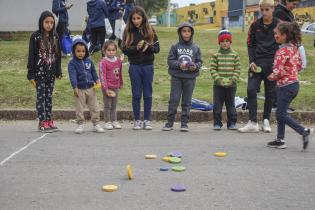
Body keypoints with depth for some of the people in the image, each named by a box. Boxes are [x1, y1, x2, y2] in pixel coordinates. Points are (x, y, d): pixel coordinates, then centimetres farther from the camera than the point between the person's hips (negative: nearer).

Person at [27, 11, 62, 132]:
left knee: (49, 96, 10)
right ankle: (42, 122, 3)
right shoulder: (35, 37, -9)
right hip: (40, 72, -4)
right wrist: (31, 74, -12)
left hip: (51, 72, 4)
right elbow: (31, 56, -9)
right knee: (41, 96, 0)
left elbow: (58, 55, 10)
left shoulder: (55, 36, 4)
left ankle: (49, 120, 15)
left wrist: (58, 71, 8)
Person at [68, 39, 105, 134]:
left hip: (90, 88, 3)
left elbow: (93, 72, 14)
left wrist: (97, 81, 2)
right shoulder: (72, 63, -8)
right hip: (80, 89, -3)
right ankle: (80, 125, 14)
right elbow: (72, 75, -17)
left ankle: (96, 124, 15)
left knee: (94, 107, 7)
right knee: (79, 109, 4)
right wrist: (75, 87, -26)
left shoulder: (89, 61, 6)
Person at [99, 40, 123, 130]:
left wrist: (121, 83, 24)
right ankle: (107, 122, 11)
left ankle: (114, 121, 21)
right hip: (107, 87, -5)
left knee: (114, 105, 14)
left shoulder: (118, 61, 4)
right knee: (107, 105, 3)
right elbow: (102, 76, -15)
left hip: (116, 87, 5)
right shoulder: (103, 62, -13)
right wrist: (106, 89, -17)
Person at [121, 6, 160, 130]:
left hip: (148, 66, 0)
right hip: (134, 66, 0)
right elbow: (124, 50, -3)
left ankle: (147, 120, 14)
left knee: (147, 94, 5)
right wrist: (136, 48, -19)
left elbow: (157, 49, 1)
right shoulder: (128, 31, 1)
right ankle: (137, 120, 13)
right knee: (136, 94, 5)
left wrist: (148, 46, -18)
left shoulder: (150, 31, 2)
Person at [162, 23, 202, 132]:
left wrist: (195, 66, -14)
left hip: (190, 78, 1)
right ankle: (170, 122, 9)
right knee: (174, 100, -1)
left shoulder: (195, 48, 6)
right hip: (176, 77, -1)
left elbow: (199, 61, 7)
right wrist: (179, 65, -16)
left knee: (187, 101, 6)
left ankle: (184, 122, 13)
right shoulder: (175, 47, 2)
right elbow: (170, 60, -1)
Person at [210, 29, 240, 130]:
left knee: (231, 105, 7)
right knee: (217, 105, 3)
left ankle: (232, 123, 16)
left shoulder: (235, 55, 4)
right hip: (218, 85, 0)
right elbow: (212, 69, -2)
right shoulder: (216, 55, 1)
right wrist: (218, 79, -13)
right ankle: (217, 123, 12)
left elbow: (238, 69, 2)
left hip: (231, 85, 1)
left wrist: (232, 80, -10)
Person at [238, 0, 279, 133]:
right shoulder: (255, 25, 5)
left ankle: (266, 121, 18)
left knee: (270, 93, 5)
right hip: (257, 62, 2)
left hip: (272, 63, -1)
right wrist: (252, 61, -3)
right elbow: (250, 44, 8)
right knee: (251, 90, -9)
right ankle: (253, 122, -6)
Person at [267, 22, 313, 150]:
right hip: (294, 83, 9)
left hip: (285, 85, -9)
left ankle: (304, 131, -6)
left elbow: (277, 71, -21)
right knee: (281, 112, 14)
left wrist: (271, 77, -2)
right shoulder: (294, 48, 8)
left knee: (281, 114, -1)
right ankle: (280, 140, 17)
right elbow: (299, 66, 17)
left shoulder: (282, 51, -18)